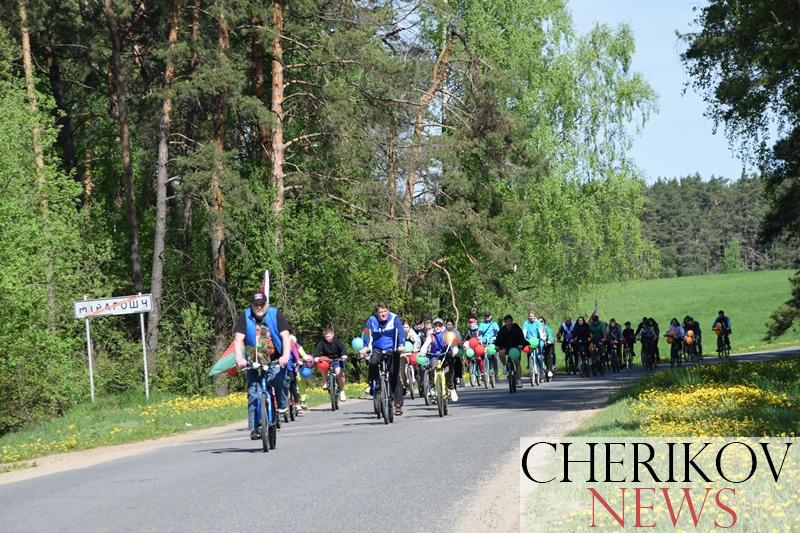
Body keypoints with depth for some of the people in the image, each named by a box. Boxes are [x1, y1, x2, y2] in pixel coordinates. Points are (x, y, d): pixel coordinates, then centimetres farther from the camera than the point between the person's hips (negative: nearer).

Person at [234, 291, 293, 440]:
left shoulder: (276, 315, -4)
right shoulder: (245, 317, -3)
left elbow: (285, 336, -12)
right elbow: (238, 339, -11)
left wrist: (285, 355, -28)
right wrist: (239, 358, -28)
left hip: (275, 361, -1)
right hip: (253, 363, 1)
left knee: (280, 378, -28)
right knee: (254, 395, -7)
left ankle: (282, 406, -2)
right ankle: (254, 429, -4)